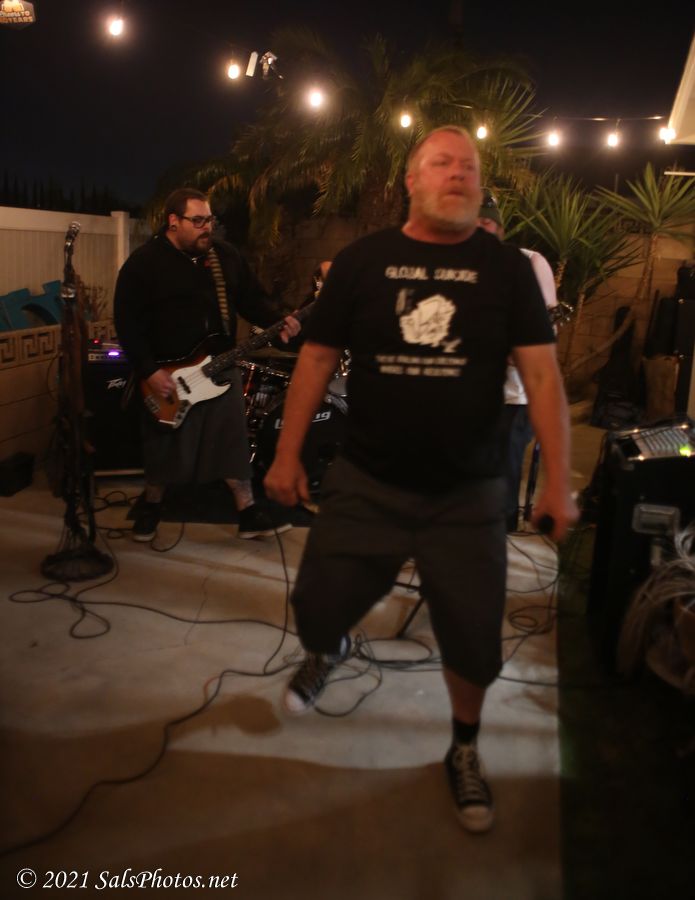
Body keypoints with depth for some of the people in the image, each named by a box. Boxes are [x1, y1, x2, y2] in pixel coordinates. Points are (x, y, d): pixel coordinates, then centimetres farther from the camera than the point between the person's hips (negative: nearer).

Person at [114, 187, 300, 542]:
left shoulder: (227, 256, 6)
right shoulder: (143, 263, -9)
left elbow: (253, 298, 9)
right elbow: (127, 322, -12)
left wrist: (278, 322, -11)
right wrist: (148, 371, -18)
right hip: (166, 373, -3)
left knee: (233, 440, 6)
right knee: (164, 446, 9)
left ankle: (248, 514, 16)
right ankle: (150, 507, 33)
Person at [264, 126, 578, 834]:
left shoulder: (507, 268, -1)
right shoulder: (361, 260, 0)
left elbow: (542, 375, -5)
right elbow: (317, 358, 3)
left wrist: (557, 479, -12)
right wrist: (287, 455, 2)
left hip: (468, 495, 0)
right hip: (365, 483, 1)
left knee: (474, 636, 8)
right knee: (316, 606, 9)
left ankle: (464, 751, 38)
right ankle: (326, 654, 49)